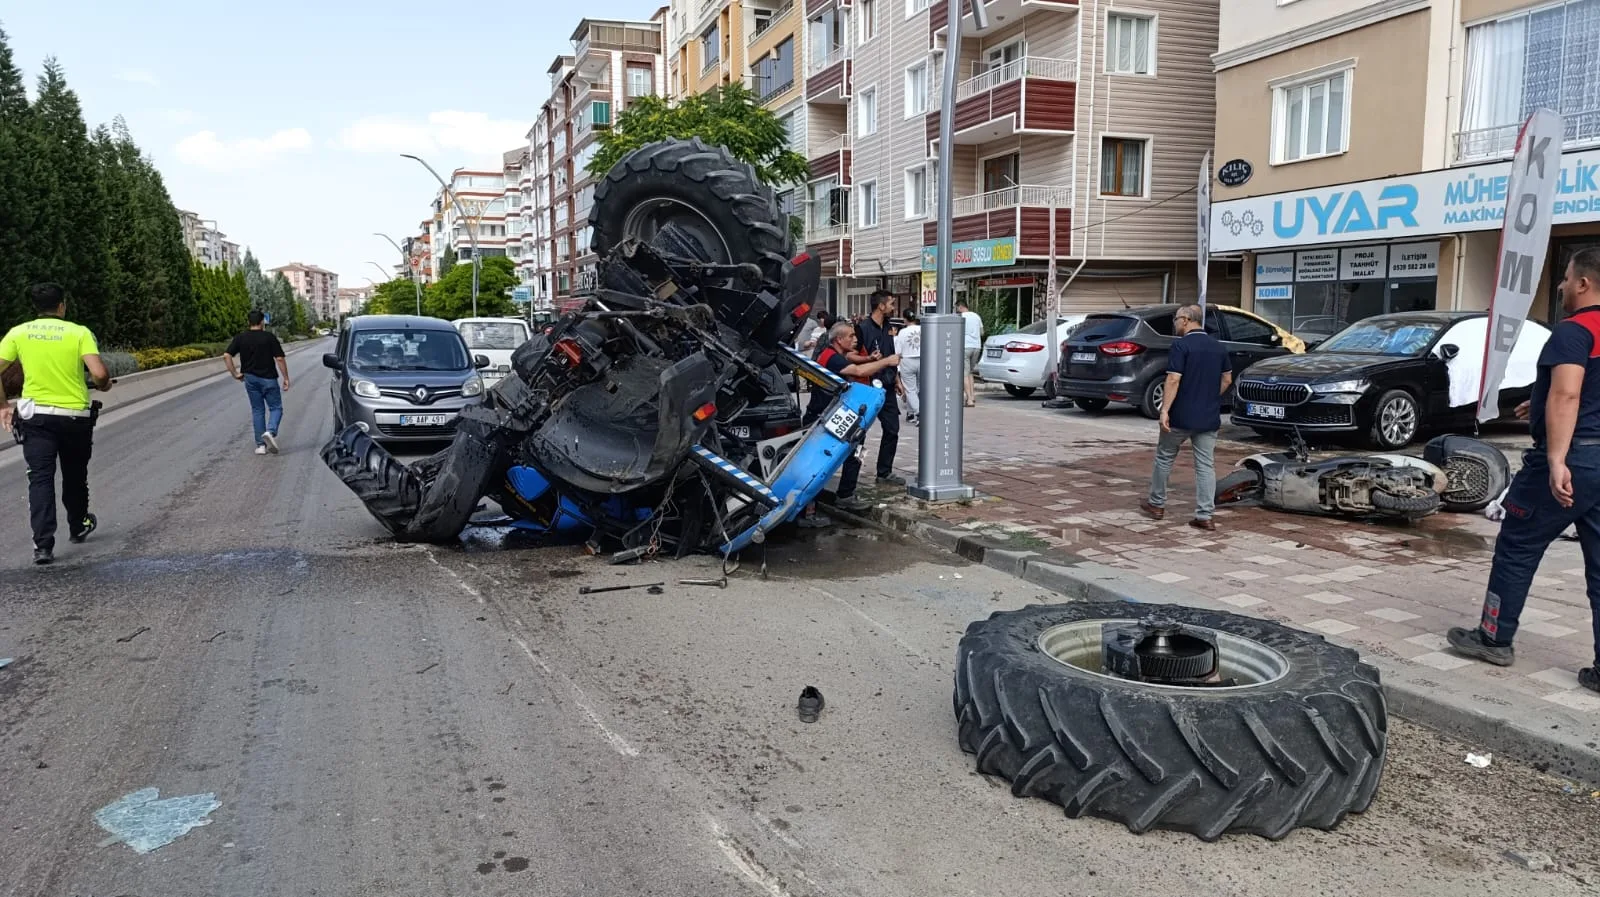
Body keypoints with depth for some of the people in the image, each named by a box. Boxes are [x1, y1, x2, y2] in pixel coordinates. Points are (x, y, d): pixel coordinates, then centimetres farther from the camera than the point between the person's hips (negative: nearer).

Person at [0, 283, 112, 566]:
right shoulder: (79, 332, -7)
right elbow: (99, 373, -18)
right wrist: (103, 385, 4)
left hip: (36, 415, 1)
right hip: (75, 416, -1)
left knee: (40, 479, -1)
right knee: (74, 476, 19)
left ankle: (43, 544, -11)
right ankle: (78, 527, 37)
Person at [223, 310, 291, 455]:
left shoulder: (240, 338, 1)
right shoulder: (269, 337, -8)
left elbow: (226, 356, -6)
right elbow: (280, 359, -11)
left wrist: (235, 374, 1)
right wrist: (286, 378, -4)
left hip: (250, 379, 3)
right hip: (268, 379, -3)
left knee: (257, 411, 11)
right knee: (276, 408, 8)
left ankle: (260, 445, 9)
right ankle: (271, 432, -21)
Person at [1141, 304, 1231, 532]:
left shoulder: (1181, 345, -12)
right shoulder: (1218, 346, 9)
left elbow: (1173, 380, -19)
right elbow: (1227, 380, 15)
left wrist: (1164, 410, -18)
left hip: (1181, 416, -5)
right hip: (1209, 418, 5)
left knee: (1164, 457, 14)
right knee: (1205, 465, 4)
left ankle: (1157, 504, 24)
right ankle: (1204, 516, 0)